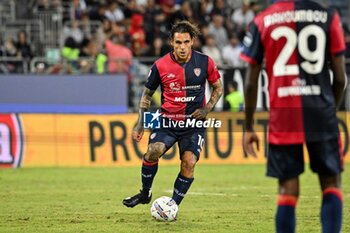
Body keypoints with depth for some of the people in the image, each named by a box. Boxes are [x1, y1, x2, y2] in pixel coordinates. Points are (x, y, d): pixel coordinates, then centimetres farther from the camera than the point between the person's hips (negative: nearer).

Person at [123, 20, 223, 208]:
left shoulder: (205, 62, -5)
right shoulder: (160, 66, -6)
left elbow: (218, 88, 11)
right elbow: (147, 94, 8)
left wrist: (206, 109, -5)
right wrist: (140, 124, 2)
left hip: (194, 123, 0)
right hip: (168, 120, 0)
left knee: (189, 163, -17)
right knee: (153, 151, -24)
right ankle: (145, 193, -1)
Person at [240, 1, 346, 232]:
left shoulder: (262, 22, 2)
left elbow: (251, 83, 2)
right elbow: (340, 78, 2)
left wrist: (249, 127, 11)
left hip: (283, 117, 0)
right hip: (320, 114, 0)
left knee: (288, 190, 5)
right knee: (331, 183, 8)